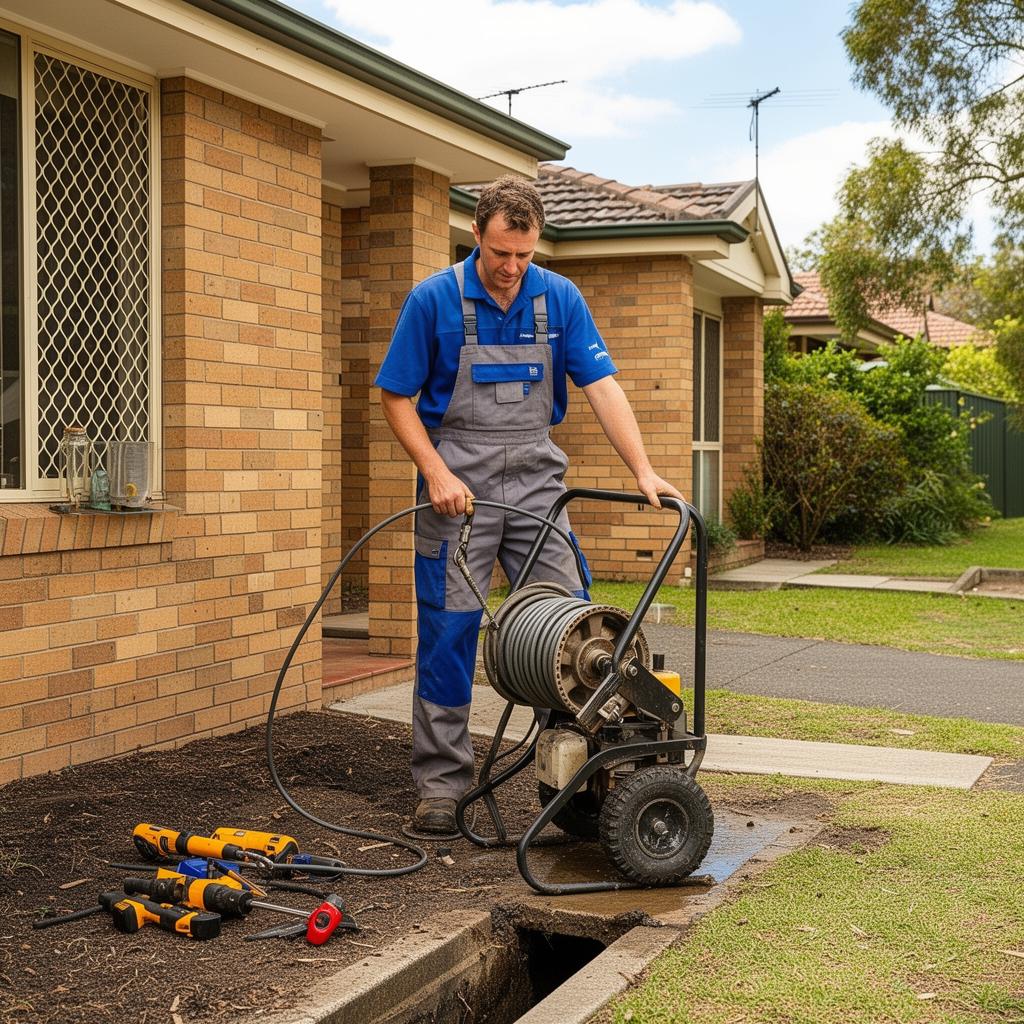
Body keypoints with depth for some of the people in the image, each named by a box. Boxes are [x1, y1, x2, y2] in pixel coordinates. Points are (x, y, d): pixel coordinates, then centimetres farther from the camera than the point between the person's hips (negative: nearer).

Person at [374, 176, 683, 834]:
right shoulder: (434, 300, -8)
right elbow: (396, 397, -4)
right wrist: (437, 473, -15)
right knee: (449, 633, -1)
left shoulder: (561, 299, 0)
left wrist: (644, 471, -14)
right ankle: (441, 784, 8)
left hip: (536, 477, 3)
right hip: (459, 484, -3)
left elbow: (602, 387, -4)